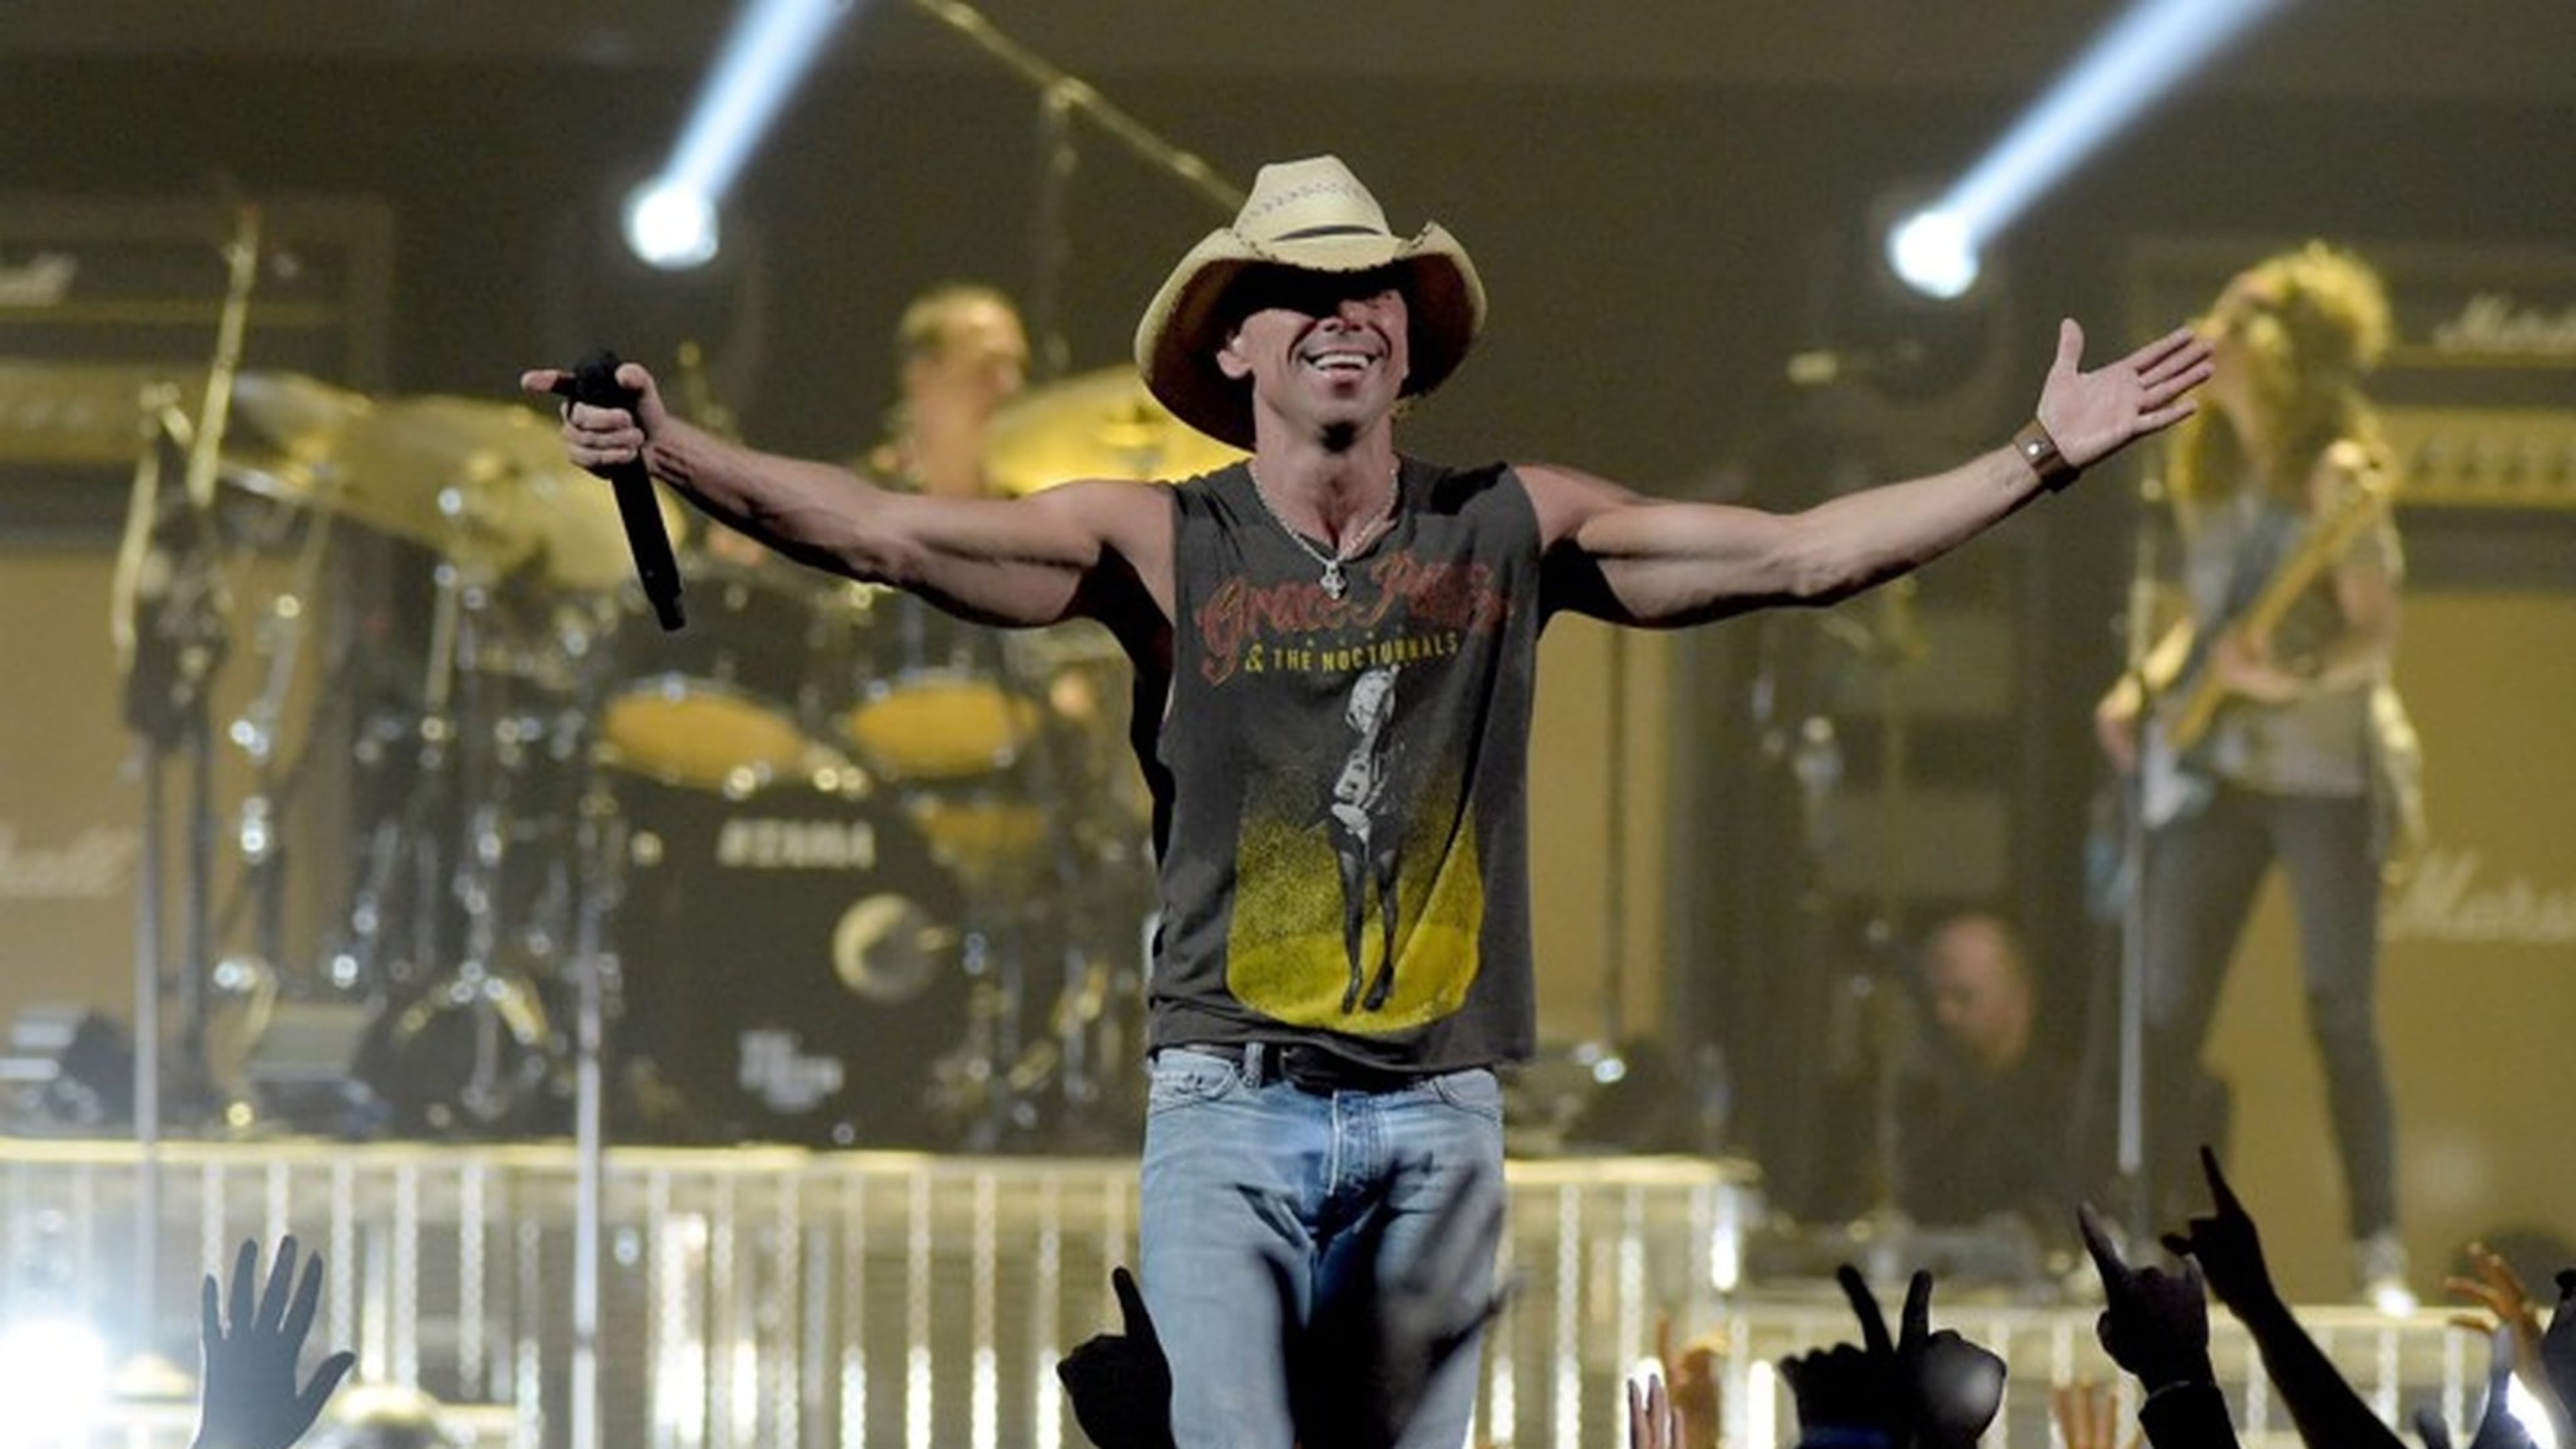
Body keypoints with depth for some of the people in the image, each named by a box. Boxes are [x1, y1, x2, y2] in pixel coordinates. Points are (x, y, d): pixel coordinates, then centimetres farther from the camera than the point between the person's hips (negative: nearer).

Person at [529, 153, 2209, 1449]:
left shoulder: (1512, 531, 6)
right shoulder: (1159, 543, 1)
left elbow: (1797, 553, 5)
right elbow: (889, 533, -7)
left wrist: (2039, 461, -1)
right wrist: (675, 453, -21)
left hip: (1436, 1119, 2)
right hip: (1231, 1107, -2)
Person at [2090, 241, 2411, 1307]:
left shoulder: (2335, 479, -9)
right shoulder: (2207, 473, 11)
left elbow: (2377, 640, -12)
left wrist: (2295, 677, -28)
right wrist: (2146, 685, 6)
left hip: (2323, 771, -6)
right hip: (2214, 773, 6)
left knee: (2341, 1018, -5)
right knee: (2167, 1017, 1)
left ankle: (2379, 1259, 1)